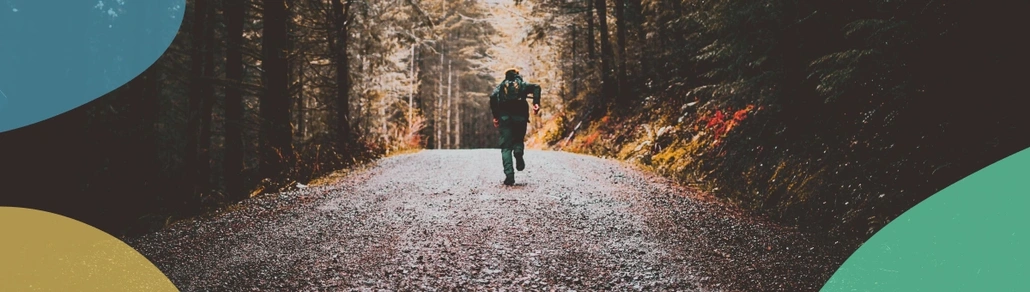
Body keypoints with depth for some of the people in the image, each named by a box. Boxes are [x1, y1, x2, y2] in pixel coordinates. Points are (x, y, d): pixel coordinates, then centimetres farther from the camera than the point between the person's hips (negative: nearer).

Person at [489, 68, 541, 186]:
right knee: (519, 139, 20)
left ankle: (509, 176, -12)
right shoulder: (523, 84, 18)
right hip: (520, 117, 0)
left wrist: (495, 116, -1)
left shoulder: (501, 86, 18)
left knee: (506, 147, 3)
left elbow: (493, 97, -2)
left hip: (504, 117, 0)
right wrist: (536, 103, -11)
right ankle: (518, 151, -18)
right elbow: (536, 87, -4)